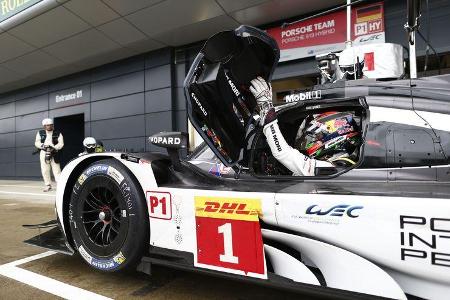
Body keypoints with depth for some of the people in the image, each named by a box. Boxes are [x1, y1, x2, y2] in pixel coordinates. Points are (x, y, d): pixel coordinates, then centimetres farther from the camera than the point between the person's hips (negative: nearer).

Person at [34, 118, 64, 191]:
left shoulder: (57, 133, 7)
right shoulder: (40, 133, 13)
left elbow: (61, 143, -2)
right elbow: (37, 142, 6)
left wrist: (54, 148, -19)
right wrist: (43, 146, -15)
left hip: (54, 153, -2)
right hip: (43, 153, 2)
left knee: (56, 170, -7)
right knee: (45, 170, 3)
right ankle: (48, 186, 12)